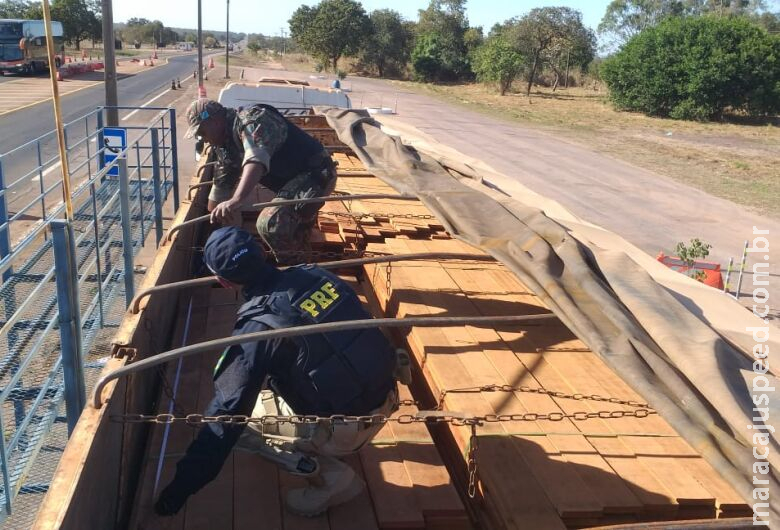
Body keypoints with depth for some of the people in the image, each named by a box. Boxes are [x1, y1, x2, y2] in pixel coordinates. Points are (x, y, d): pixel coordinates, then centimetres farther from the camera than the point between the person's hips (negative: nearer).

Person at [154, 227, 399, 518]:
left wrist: (182, 486, -9)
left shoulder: (258, 327, -20)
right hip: (386, 398, 7)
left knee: (235, 417, 7)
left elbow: (226, 413, -18)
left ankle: (329, 476, 3)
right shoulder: (315, 274, -3)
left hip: (348, 426, -7)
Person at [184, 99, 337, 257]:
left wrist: (236, 200, -53)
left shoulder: (251, 120, -20)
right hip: (293, 180, 11)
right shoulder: (225, 143, 12)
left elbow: (256, 158, -39)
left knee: (270, 224, -26)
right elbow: (221, 184, 20)